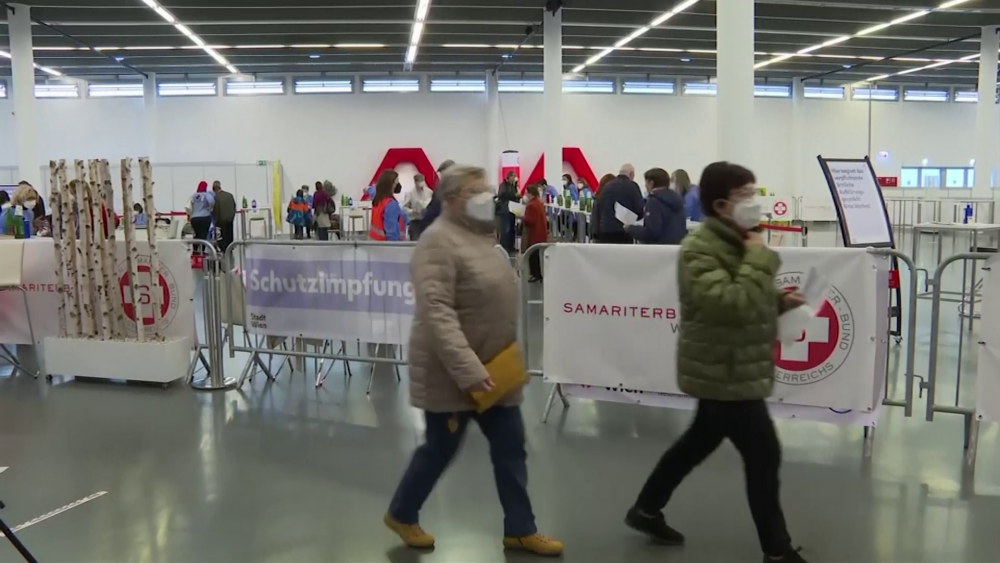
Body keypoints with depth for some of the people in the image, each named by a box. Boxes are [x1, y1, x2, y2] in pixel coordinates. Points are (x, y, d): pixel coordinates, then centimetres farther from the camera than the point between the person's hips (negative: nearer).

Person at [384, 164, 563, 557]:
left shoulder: (478, 235, 11)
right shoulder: (439, 241, -19)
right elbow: (436, 314, -29)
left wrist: (508, 358, 17)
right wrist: (467, 370, -34)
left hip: (494, 367, 8)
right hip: (453, 373, -8)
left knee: (511, 448, 10)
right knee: (440, 449, 8)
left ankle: (519, 530, 23)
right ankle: (401, 514, 32)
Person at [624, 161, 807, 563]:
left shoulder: (737, 242, 11)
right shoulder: (700, 249, -21)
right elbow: (732, 304, -32)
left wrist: (779, 302, 5)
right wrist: (758, 258, -24)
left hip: (732, 369, 10)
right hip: (723, 372, -10)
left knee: (699, 442, 20)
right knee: (763, 455, -1)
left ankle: (646, 511, 34)